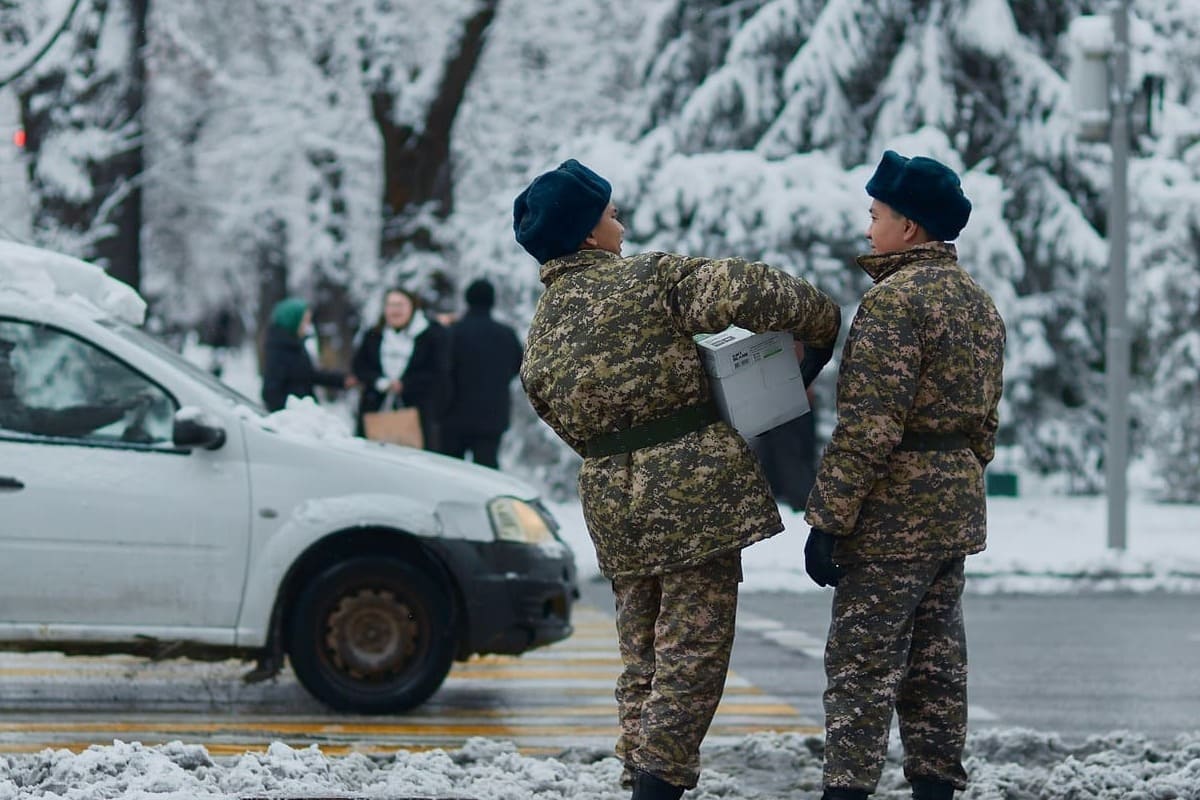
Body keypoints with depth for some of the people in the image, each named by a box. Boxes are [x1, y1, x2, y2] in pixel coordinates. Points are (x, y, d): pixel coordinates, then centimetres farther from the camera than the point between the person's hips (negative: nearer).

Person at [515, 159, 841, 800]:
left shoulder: (540, 337, 12)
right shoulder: (651, 277, -8)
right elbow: (748, 291, -18)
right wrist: (822, 322, -2)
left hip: (611, 501, 6)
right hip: (693, 490, -6)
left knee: (642, 653, 16)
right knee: (693, 650, -3)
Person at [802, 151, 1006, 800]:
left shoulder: (894, 299, -15)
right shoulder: (980, 302, 14)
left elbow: (867, 428, -20)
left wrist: (827, 519, -18)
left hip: (893, 515, -9)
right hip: (957, 511, 9)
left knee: (861, 664, -6)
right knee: (936, 661, 11)